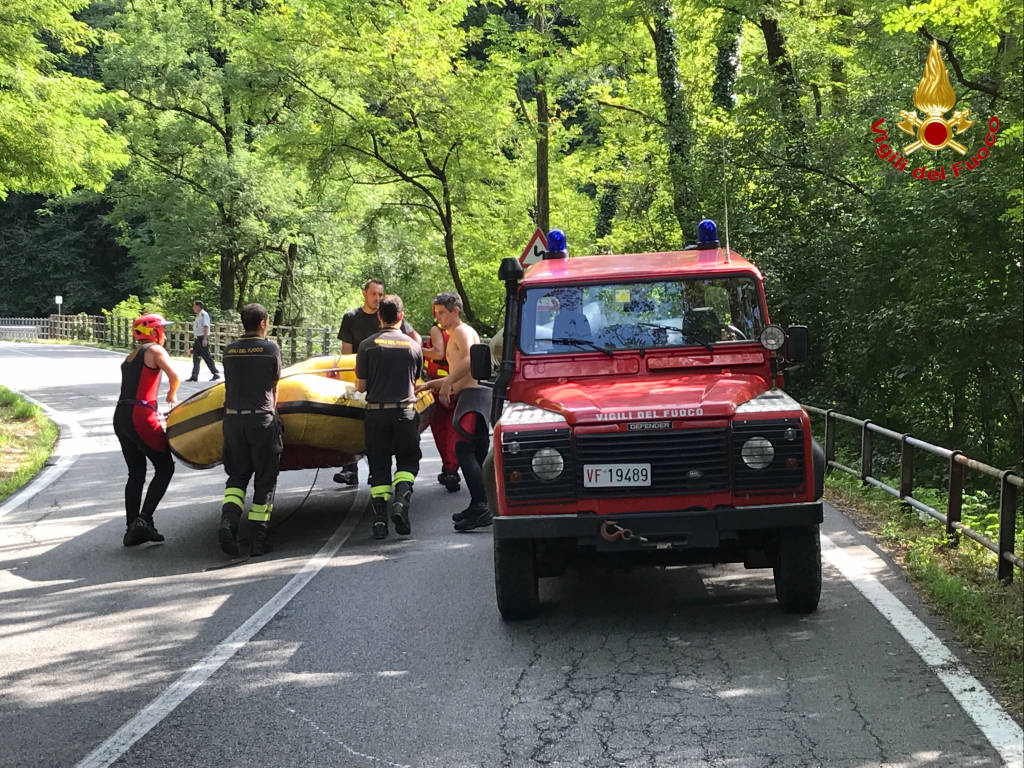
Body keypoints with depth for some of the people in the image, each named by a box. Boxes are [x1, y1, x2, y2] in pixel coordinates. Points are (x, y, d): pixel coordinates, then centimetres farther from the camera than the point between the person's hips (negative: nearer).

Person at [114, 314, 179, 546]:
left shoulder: (130, 357, 24)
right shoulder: (155, 350, 0)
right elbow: (174, 376, -11)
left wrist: (154, 414, 18)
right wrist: (172, 395, 11)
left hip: (121, 416, 8)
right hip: (140, 416, -8)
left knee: (136, 473, 11)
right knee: (165, 467, 0)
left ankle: (132, 529, 8)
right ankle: (144, 520, -10)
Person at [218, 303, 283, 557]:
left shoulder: (229, 350, 7)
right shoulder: (271, 349, -3)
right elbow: (274, 387, 8)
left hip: (232, 419, 3)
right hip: (261, 419, -3)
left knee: (237, 475, 14)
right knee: (265, 479, 6)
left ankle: (228, 519, -10)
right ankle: (257, 538, 6)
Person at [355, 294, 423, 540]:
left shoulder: (368, 345, -3)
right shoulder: (413, 346, 3)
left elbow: (361, 386, -1)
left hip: (376, 412, 0)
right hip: (405, 411, 0)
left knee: (378, 466, 7)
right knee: (408, 461, 13)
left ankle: (379, 519, 2)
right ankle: (401, 501, -11)